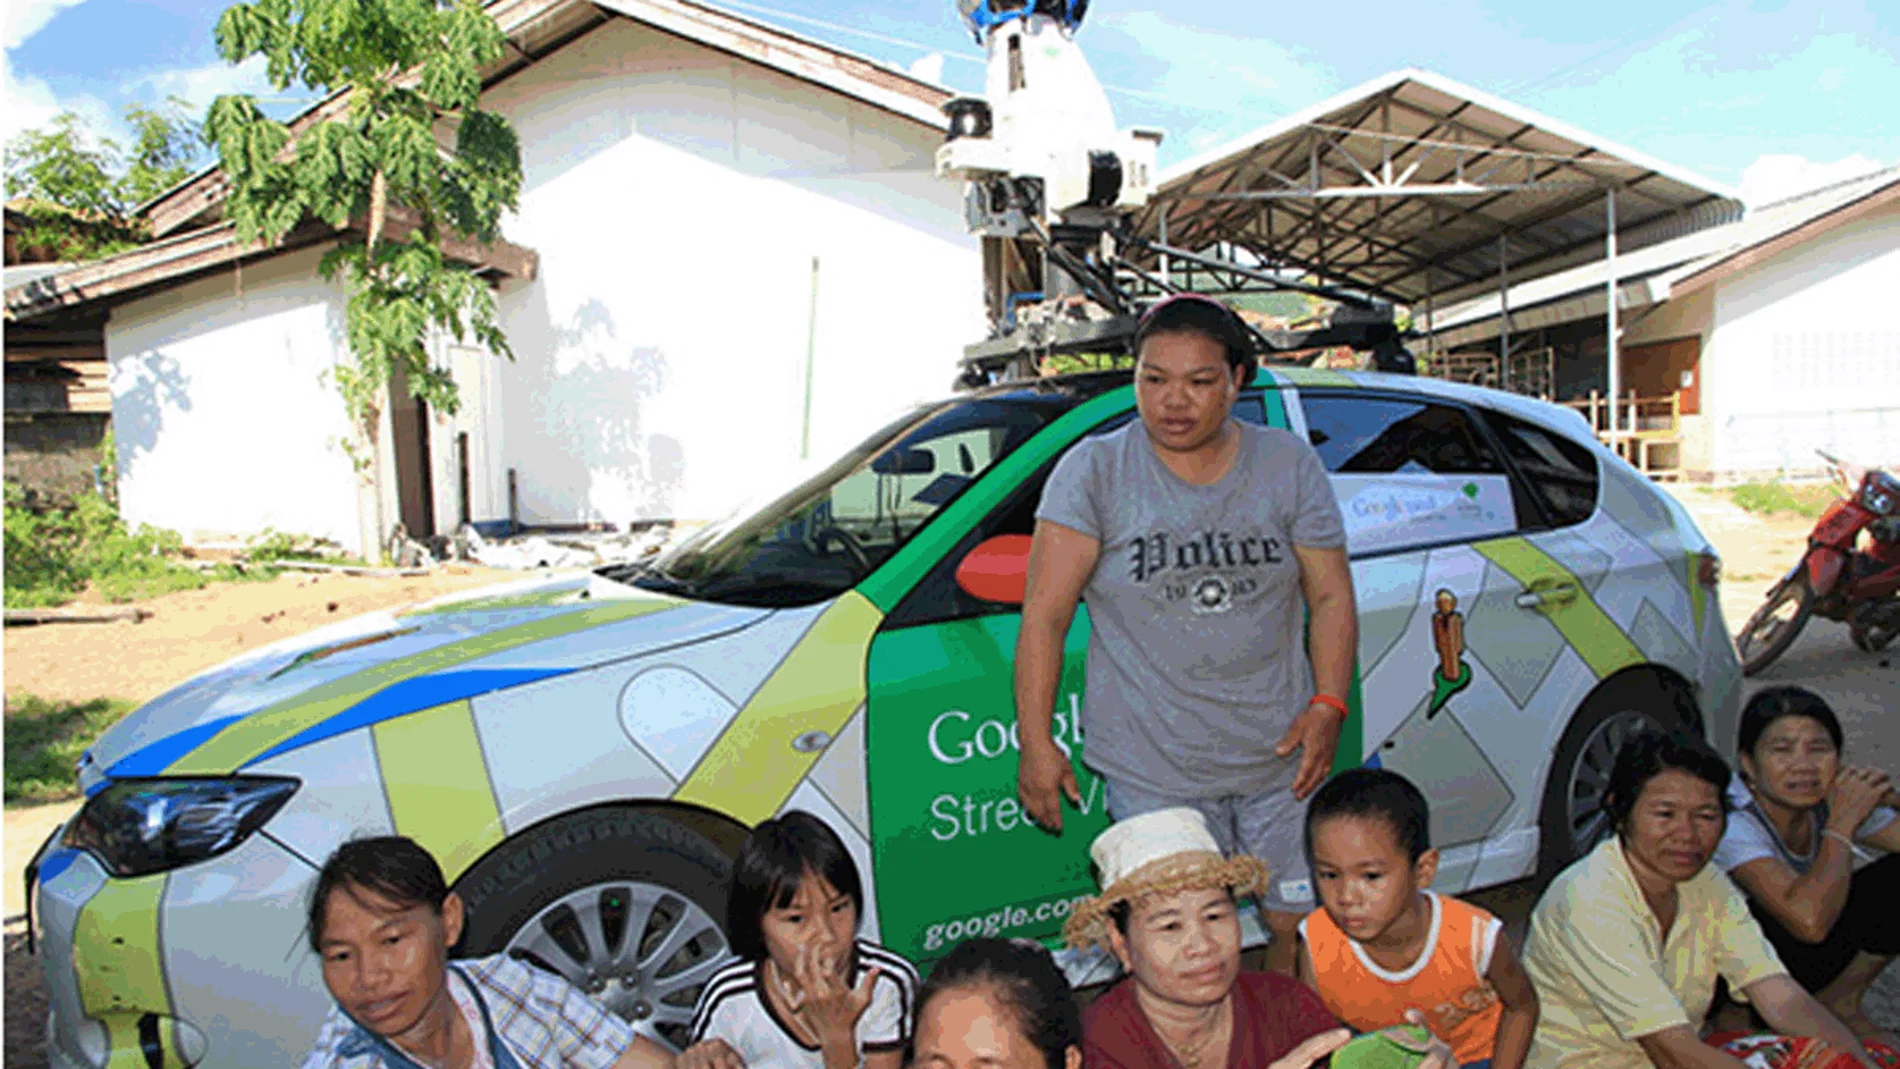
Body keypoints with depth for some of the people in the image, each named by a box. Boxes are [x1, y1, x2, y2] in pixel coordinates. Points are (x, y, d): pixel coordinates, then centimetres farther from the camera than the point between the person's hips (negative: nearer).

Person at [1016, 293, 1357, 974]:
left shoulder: (1290, 465, 3)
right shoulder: (1094, 471, -4)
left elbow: (1332, 597, 7)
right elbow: (1044, 613, -6)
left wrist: (1328, 706, -6)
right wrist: (1036, 742, -9)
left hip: (1281, 758, 3)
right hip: (1154, 772, -2)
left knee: (1302, 928, 12)